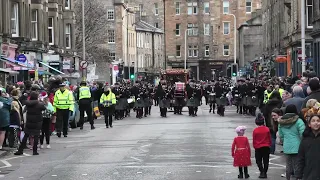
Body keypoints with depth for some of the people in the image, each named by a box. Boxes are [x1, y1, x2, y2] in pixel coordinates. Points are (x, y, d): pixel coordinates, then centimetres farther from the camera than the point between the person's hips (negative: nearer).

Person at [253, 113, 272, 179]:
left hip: (258, 148, -1)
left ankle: (262, 172, -6)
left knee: (258, 161, 8)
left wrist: (255, 146, 11)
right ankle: (265, 173, 11)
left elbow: (254, 140, -3)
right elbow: (269, 138, 2)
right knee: (266, 161, 11)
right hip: (266, 147, 2)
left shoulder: (255, 130, -10)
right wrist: (269, 145, 16)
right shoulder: (267, 129, -7)